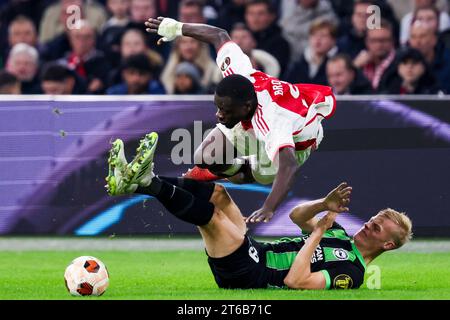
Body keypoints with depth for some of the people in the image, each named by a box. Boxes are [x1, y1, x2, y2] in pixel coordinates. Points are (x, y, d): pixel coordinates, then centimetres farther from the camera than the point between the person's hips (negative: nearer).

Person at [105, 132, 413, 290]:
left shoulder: (351, 272, -12)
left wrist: (318, 232, -19)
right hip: (254, 251, 9)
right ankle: (137, 180, -14)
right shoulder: (340, 235, 18)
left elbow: (295, 281, -25)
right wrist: (325, 205, 0)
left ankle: (146, 181, -28)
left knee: (211, 215, -29)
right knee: (215, 191, -1)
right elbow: (296, 215, 20)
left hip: (248, 276, -9)